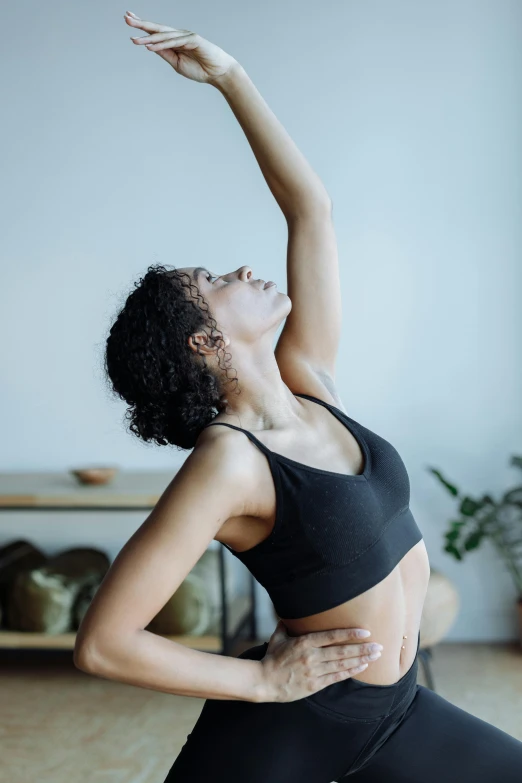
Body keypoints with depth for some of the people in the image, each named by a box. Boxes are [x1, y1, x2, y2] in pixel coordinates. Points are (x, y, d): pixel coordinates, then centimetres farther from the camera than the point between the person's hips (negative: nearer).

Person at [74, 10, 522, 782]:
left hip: (394, 711, 7)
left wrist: (232, 78, 1)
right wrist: (264, 679, -15)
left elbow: (310, 207, 1)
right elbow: (102, 643, -25)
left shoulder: (309, 385, -4)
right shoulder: (227, 460, -23)